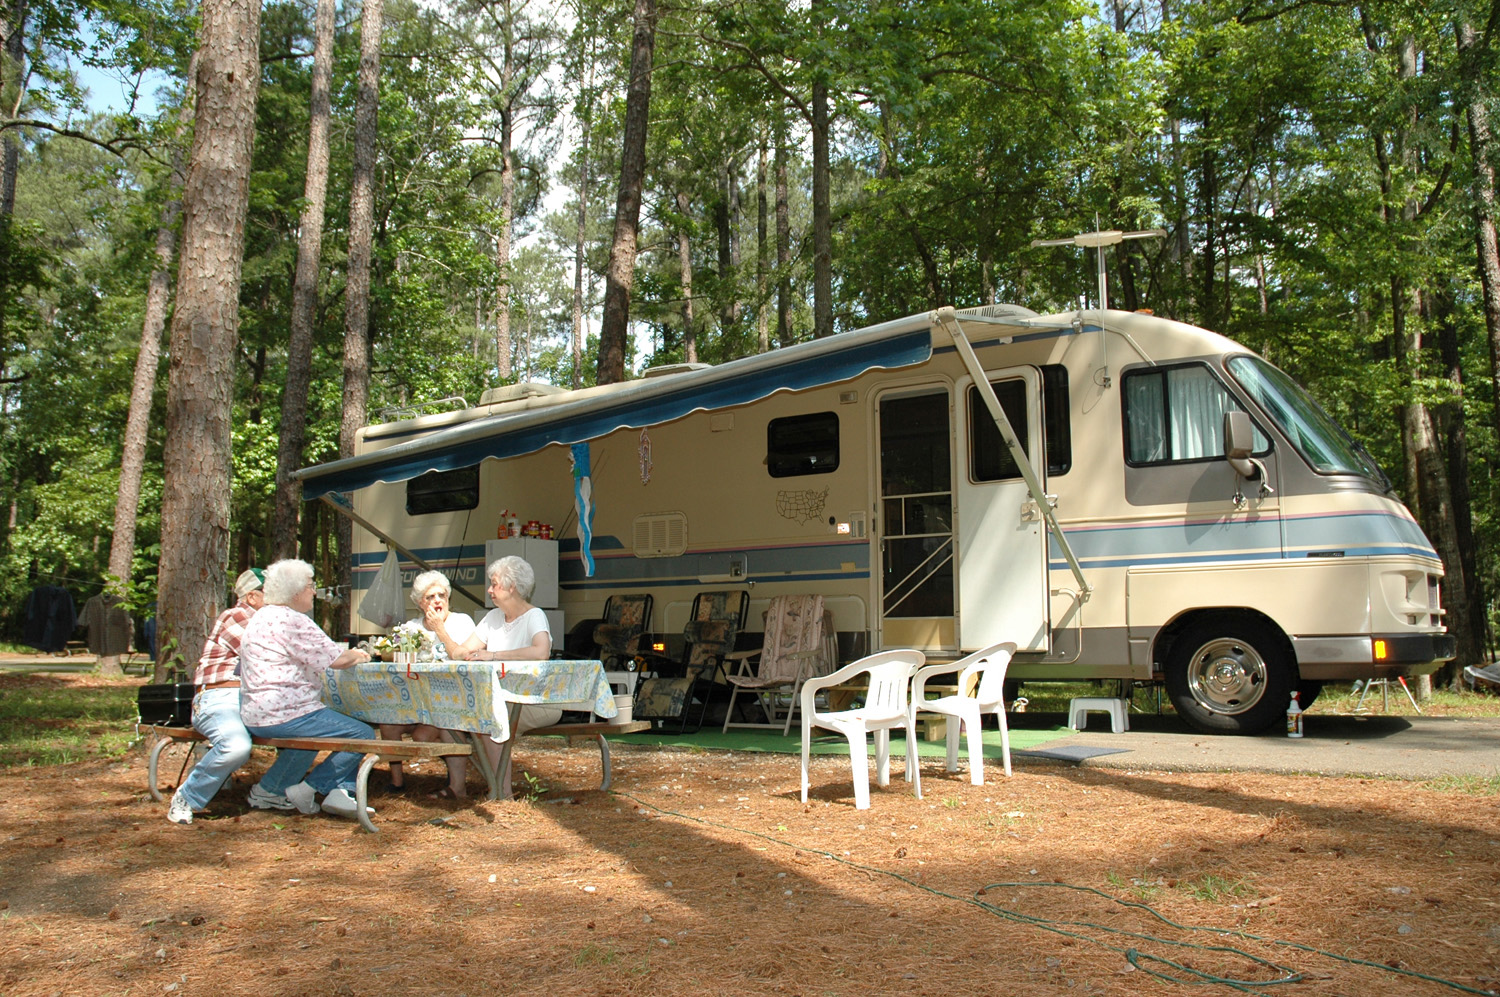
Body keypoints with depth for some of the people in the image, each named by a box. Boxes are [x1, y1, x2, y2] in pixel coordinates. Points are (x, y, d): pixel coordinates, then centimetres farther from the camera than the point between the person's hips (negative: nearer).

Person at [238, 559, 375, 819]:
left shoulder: (261, 618, 17)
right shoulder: (292, 621, -15)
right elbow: (336, 658, -16)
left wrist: (350, 655, 19)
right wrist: (358, 656, 5)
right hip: (284, 715, -11)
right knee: (363, 734, -10)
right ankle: (307, 788, -1)